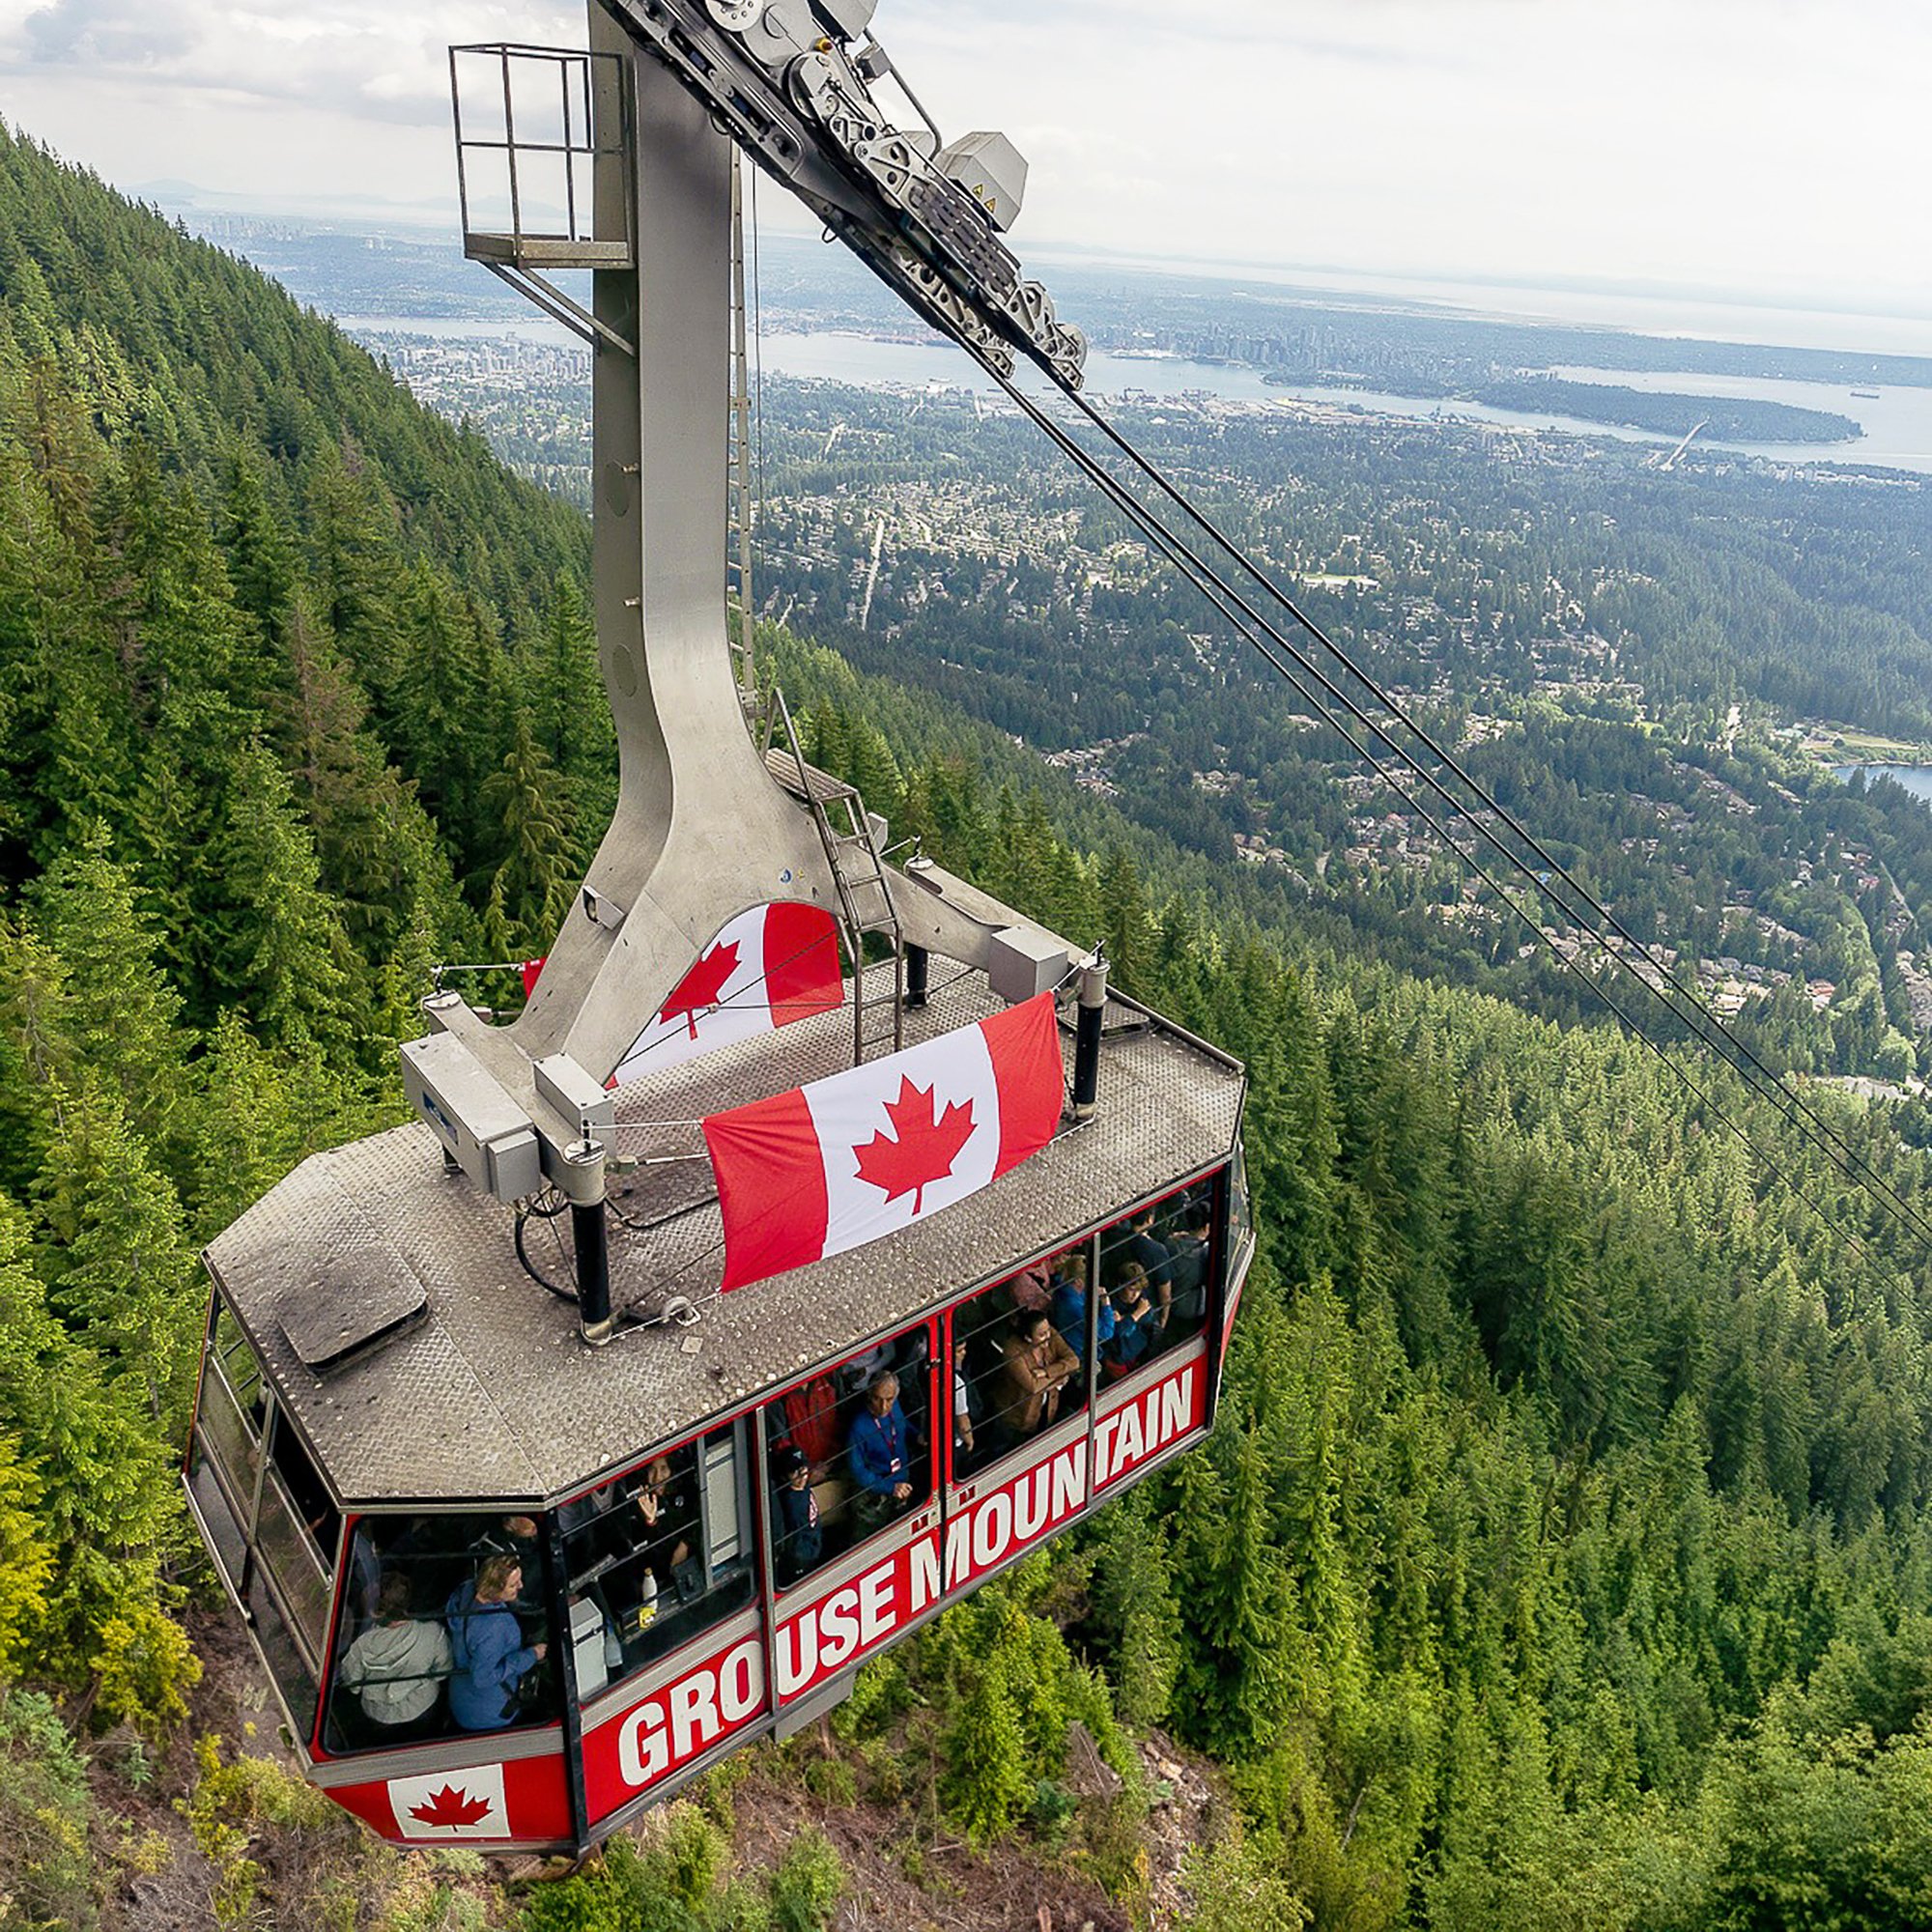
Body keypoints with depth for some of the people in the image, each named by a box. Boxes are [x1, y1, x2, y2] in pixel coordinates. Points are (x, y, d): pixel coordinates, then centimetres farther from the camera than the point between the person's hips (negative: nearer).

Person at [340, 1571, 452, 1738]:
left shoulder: (364, 1643, -35)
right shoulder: (434, 1634, -35)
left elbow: (352, 1685, -15)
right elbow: (444, 1672, -16)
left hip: (378, 1714, 1)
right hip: (422, 1710, 0)